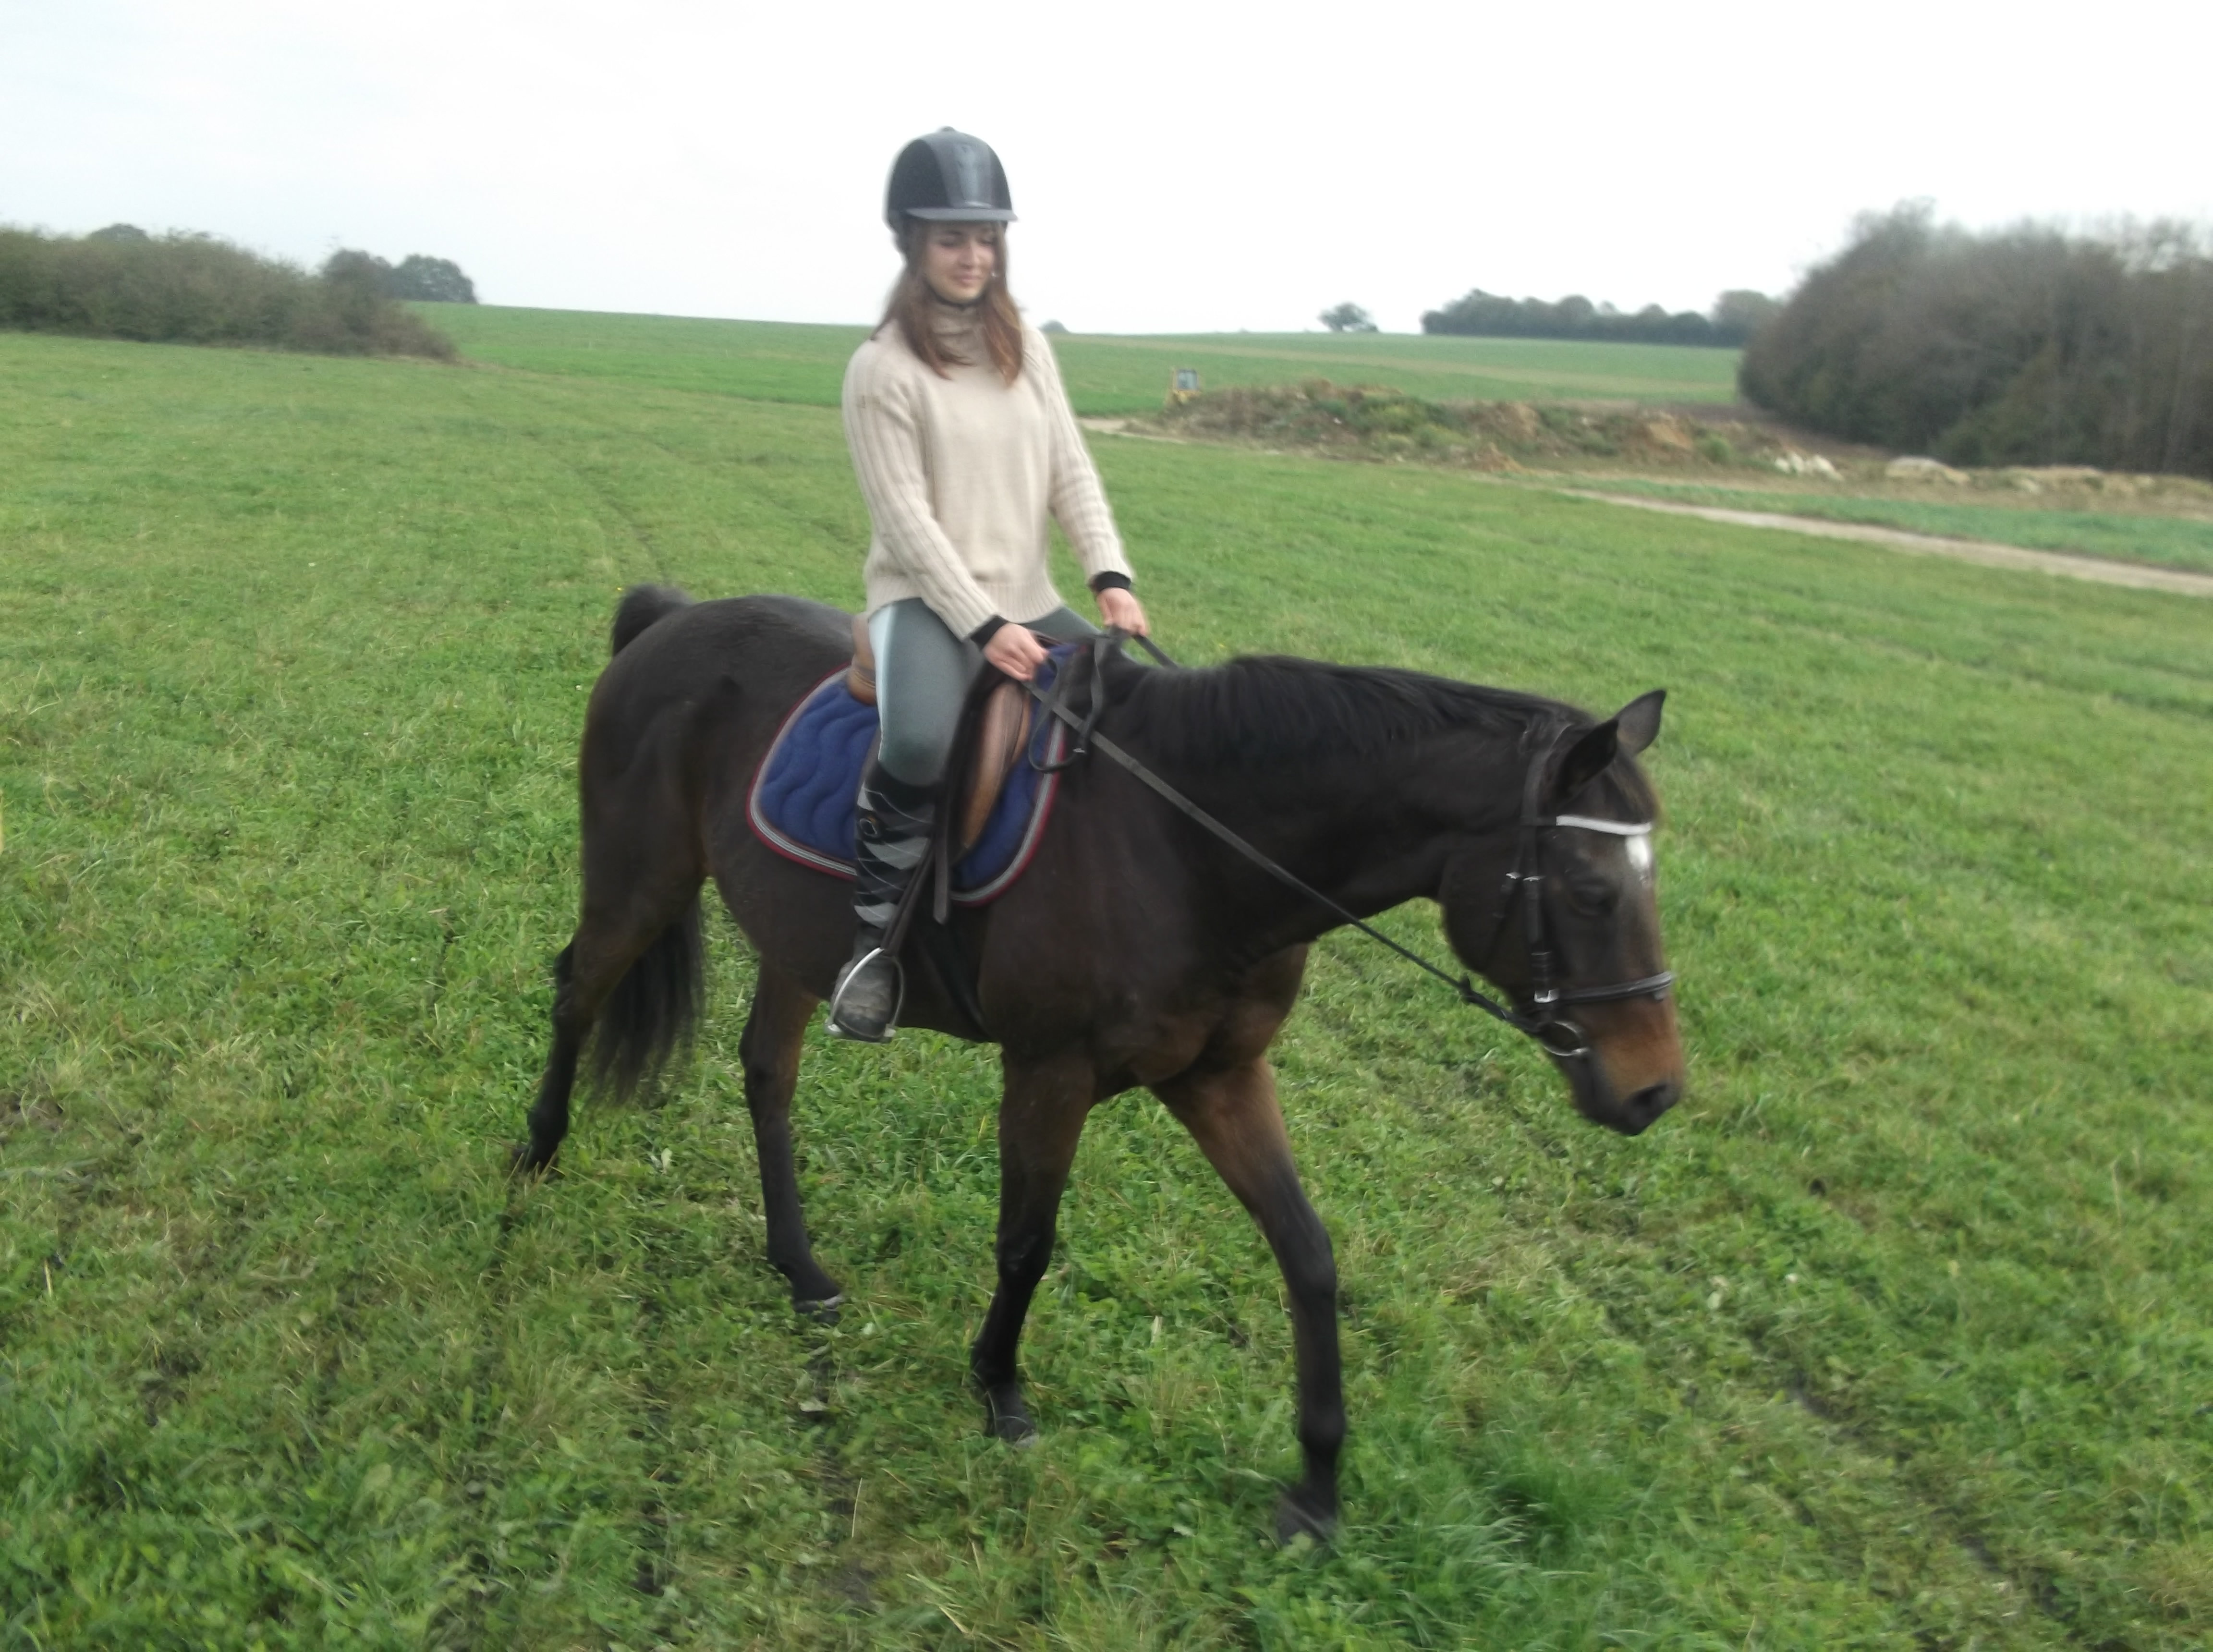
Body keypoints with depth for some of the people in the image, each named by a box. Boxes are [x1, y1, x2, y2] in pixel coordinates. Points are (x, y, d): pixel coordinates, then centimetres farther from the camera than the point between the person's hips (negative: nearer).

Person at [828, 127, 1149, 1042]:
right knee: (921, 741, -36)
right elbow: (906, 517, -13)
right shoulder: (883, 367, -8)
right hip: (926, 597, -6)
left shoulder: (1027, 347, 9)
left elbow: (1072, 472, 5)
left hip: (1027, 600, 6)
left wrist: (1110, 574, -12)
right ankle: (876, 930, -16)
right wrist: (983, 626, -22)